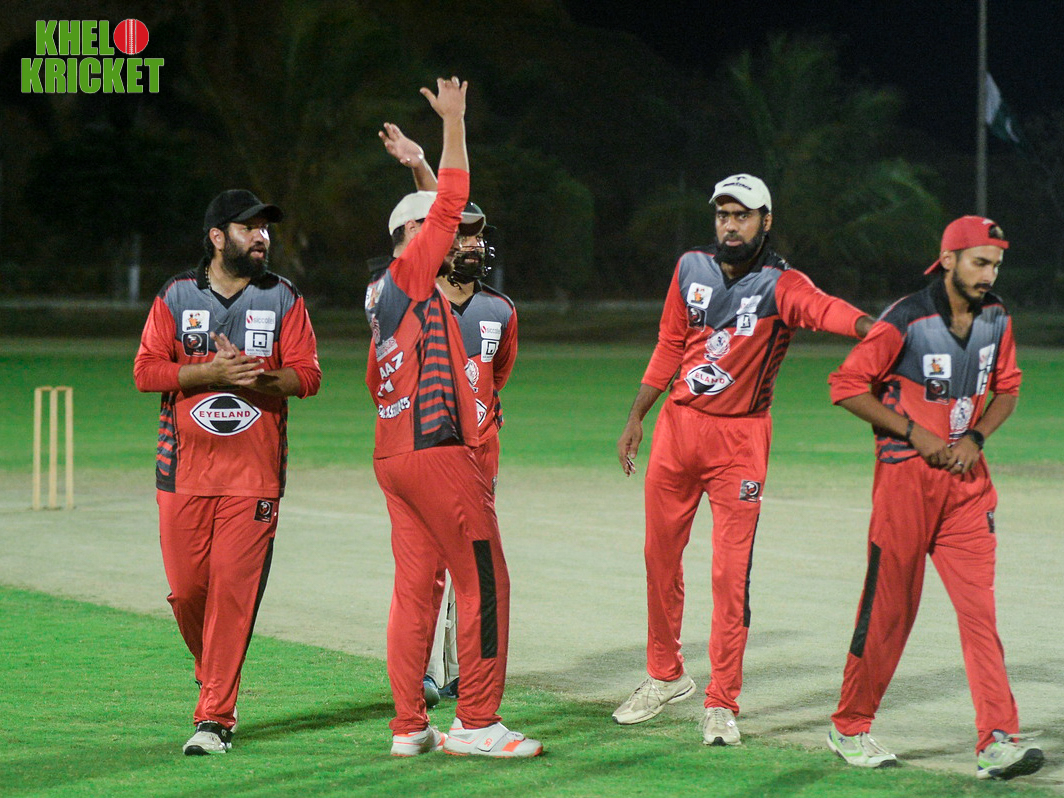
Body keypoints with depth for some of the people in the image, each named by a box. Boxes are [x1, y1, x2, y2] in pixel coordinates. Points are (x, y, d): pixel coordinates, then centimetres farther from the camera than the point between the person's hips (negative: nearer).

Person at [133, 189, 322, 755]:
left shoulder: (283, 300, 8)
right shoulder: (176, 297, 6)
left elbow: (306, 374, 1)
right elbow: (146, 370, -2)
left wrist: (256, 376, -18)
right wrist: (213, 372, -16)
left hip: (254, 471, -1)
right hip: (184, 469, 1)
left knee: (234, 590, -9)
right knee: (186, 587, 1)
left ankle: (216, 718, -7)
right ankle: (215, 677, 29)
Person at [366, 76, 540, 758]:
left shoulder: (382, 297, 16)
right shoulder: (410, 274, -8)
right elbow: (450, 204, -11)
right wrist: (453, 124, -10)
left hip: (394, 454, 9)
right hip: (438, 452, -9)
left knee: (416, 585, 8)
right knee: (483, 581, -5)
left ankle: (409, 726, 7)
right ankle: (476, 723, -4)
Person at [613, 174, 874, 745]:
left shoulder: (781, 285, -12)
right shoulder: (691, 270, 4)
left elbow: (824, 308, -33)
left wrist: (869, 328, -54)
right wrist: (636, 419, 14)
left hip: (740, 436, -4)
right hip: (679, 425, 5)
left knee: (731, 571, -7)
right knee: (660, 555, 13)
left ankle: (722, 704, 0)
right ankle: (665, 676, 31)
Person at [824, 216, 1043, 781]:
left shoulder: (997, 321, 6)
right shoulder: (905, 321, -13)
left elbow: (1006, 389, 19)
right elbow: (847, 386, -10)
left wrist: (975, 437, 0)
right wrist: (915, 434, -13)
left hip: (966, 480, 5)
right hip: (906, 477, -5)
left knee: (979, 606, -5)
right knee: (889, 607, 1)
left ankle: (997, 741, -9)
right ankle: (850, 729, 17)